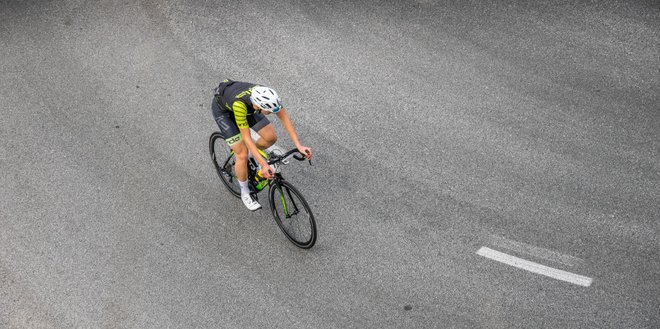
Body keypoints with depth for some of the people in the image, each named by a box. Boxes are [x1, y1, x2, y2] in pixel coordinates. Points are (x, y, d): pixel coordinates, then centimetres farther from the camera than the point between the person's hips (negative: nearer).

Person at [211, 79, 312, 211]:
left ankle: (250, 153, 26)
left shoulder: (267, 96, -32)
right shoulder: (240, 104, -45)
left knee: (271, 137, -4)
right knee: (242, 155, -11)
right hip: (222, 109, -5)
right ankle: (245, 193, 13)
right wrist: (264, 165, -39)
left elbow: (284, 118, -23)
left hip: (246, 105, 5)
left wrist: (299, 145, -30)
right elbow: (246, 138, -38)